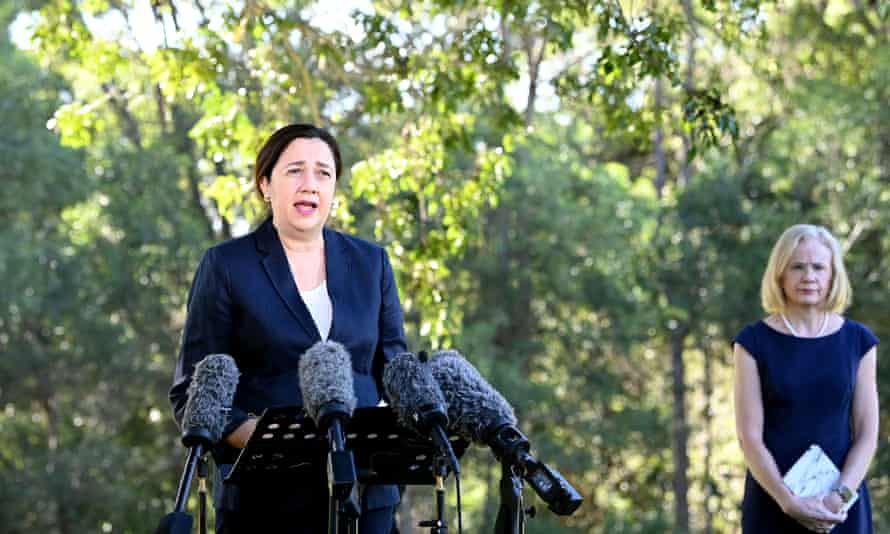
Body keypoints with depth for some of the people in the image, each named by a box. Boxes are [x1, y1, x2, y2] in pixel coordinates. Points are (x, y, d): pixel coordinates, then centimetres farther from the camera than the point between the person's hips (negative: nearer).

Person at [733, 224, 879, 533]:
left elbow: (867, 434, 4)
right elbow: (750, 437, -5)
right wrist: (789, 502, -15)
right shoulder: (755, 342, 0)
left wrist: (840, 496, -11)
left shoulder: (858, 341, 6)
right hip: (773, 505, -2)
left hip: (842, 509, 2)